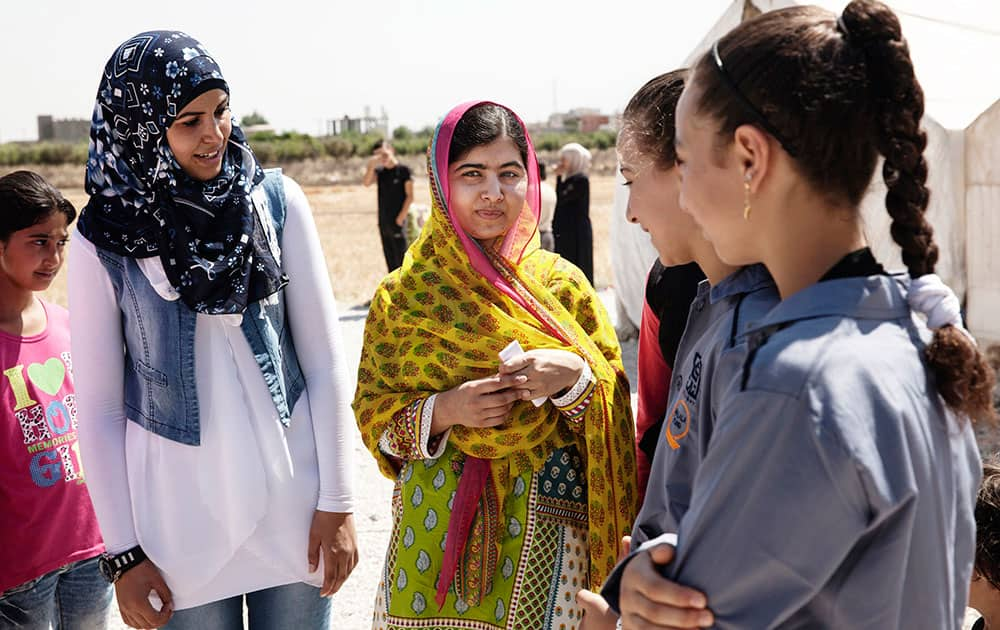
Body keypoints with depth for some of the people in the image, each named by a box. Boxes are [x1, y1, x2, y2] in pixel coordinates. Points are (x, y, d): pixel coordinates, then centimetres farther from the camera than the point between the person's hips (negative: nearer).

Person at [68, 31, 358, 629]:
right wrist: (124, 552, -3)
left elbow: (325, 361, -2)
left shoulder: (277, 202, -5)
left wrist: (337, 502, -2)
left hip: (293, 506, 1)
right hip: (179, 524, -1)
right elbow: (99, 409, -3)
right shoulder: (104, 243, -8)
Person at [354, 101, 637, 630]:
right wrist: (443, 410, -16)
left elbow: (615, 405, 2)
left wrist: (574, 377, -19)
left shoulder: (560, 284, 1)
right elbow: (373, 413, 2)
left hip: (545, 526, 0)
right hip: (435, 525, 0)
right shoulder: (403, 296, 1)